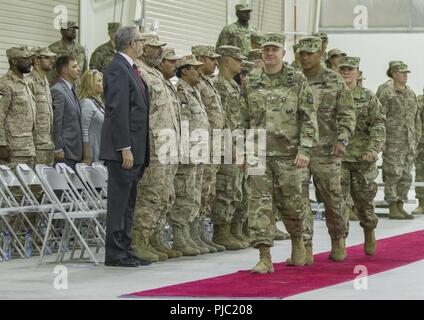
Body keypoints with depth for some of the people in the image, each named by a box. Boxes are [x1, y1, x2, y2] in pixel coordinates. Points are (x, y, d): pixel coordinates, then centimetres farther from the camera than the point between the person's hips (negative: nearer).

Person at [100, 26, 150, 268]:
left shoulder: (130, 69, 18)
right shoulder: (118, 69, -13)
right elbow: (118, 111, -19)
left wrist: (141, 151, 18)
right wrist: (125, 148, -22)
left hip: (135, 149, 10)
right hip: (123, 149, -10)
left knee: (128, 202, 11)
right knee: (119, 201, -6)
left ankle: (125, 251, 16)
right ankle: (115, 254, -3)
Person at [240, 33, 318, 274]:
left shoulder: (297, 81, 0)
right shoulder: (251, 83, 8)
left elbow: (309, 118, -4)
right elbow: (244, 119, 15)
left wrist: (305, 149, -12)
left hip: (288, 153, -2)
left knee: (291, 203, 7)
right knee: (260, 204, -5)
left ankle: (297, 241, 34)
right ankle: (265, 258, -5)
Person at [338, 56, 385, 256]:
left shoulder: (369, 98, 6)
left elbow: (378, 126, -2)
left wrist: (373, 149, -17)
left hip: (363, 158, 0)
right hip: (337, 157, 0)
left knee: (364, 200, 9)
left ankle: (369, 232, 34)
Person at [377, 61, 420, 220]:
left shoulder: (411, 94, 13)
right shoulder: (386, 93, -5)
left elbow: (417, 119, 17)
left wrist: (417, 140, 12)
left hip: (409, 142, 6)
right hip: (392, 141, -6)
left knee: (406, 176, 7)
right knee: (393, 175, -5)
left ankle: (400, 207, 12)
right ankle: (392, 209, -1)